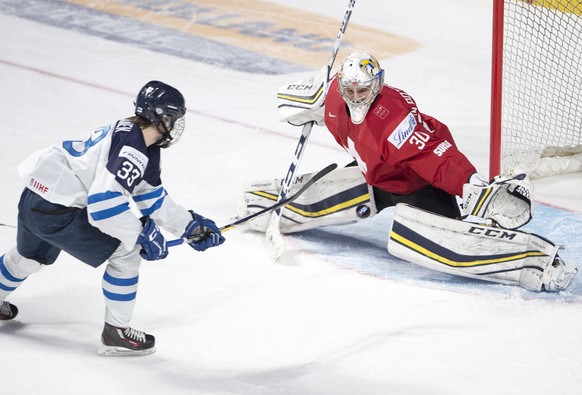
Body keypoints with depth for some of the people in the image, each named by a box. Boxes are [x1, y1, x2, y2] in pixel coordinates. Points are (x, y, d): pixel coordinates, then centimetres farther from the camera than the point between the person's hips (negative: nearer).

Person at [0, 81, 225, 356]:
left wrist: (191, 226, 14)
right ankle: (116, 333, 7)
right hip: (55, 212, -10)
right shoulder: (131, 150, -21)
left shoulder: (144, 147, 10)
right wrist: (142, 233, -18)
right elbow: (104, 204, -29)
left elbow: (153, 198, 18)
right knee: (126, 253, -4)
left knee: (31, 257, 36)